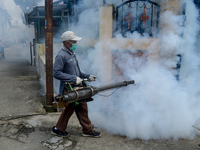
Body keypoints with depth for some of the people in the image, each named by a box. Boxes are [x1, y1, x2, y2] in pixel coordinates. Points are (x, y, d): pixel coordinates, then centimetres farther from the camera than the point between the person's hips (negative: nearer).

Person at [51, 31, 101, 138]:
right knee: (69, 109, 6)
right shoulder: (61, 56, -18)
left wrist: (87, 76, 12)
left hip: (77, 88, 9)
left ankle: (88, 130, 26)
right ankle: (58, 129, 28)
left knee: (83, 108, 13)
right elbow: (56, 73, -25)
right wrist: (73, 79, -26)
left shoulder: (72, 54, 12)